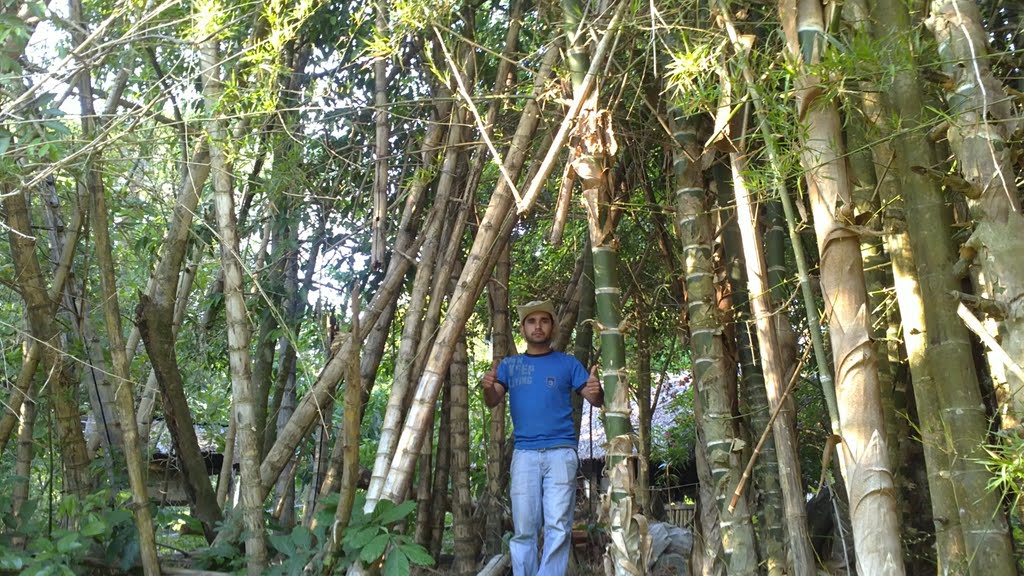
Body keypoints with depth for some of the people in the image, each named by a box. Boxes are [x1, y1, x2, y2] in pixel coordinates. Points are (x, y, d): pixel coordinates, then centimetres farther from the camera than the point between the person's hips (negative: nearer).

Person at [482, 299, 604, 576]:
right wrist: (488, 387, -22)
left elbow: (597, 401, 4)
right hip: (524, 453, 2)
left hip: (560, 451, -1)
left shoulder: (568, 363, 9)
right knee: (524, 530, 3)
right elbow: (493, 402, 2)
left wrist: (596, 391, -21)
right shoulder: (510, 365, 14)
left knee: (558, 527, -6)